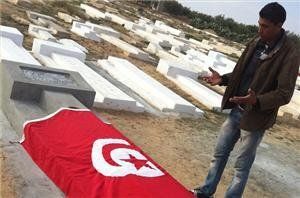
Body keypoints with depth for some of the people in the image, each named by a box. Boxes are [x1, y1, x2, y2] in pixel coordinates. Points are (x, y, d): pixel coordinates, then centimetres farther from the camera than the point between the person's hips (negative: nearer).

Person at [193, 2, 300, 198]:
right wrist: (223, 79, -2)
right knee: (220, 153, 17)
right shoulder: (256, 43, 2)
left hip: (256, 117, -6)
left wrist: (257, 101, -35)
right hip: (236, 110, 7)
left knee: (242, 165, 7)